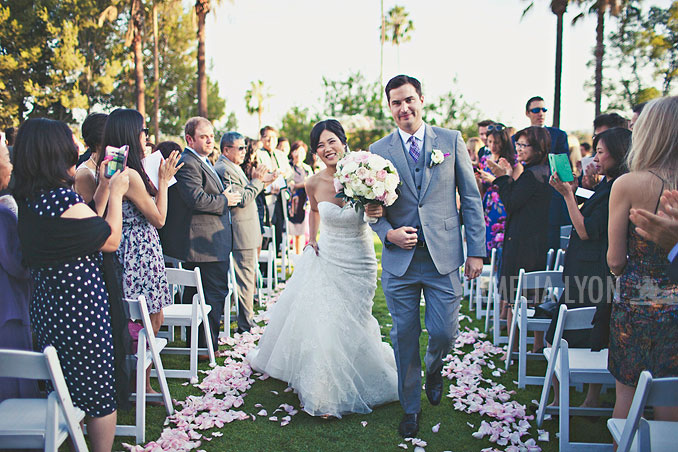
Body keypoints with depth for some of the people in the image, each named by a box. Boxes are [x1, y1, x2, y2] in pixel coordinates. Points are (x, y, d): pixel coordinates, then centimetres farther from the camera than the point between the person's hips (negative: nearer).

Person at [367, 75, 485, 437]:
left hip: (443, 257, 0)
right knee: (404, 337, 8)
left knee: (444, 332, -1)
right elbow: (372, 207, 9)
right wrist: (388, 233, -11)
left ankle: (433, 370, 36)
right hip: (399, 258, 1)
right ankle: (411, 408, 28)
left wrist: (476, 251, -1)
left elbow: (470, 198, 4)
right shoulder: (378, 151, 5)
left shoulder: (451, 140, 4)